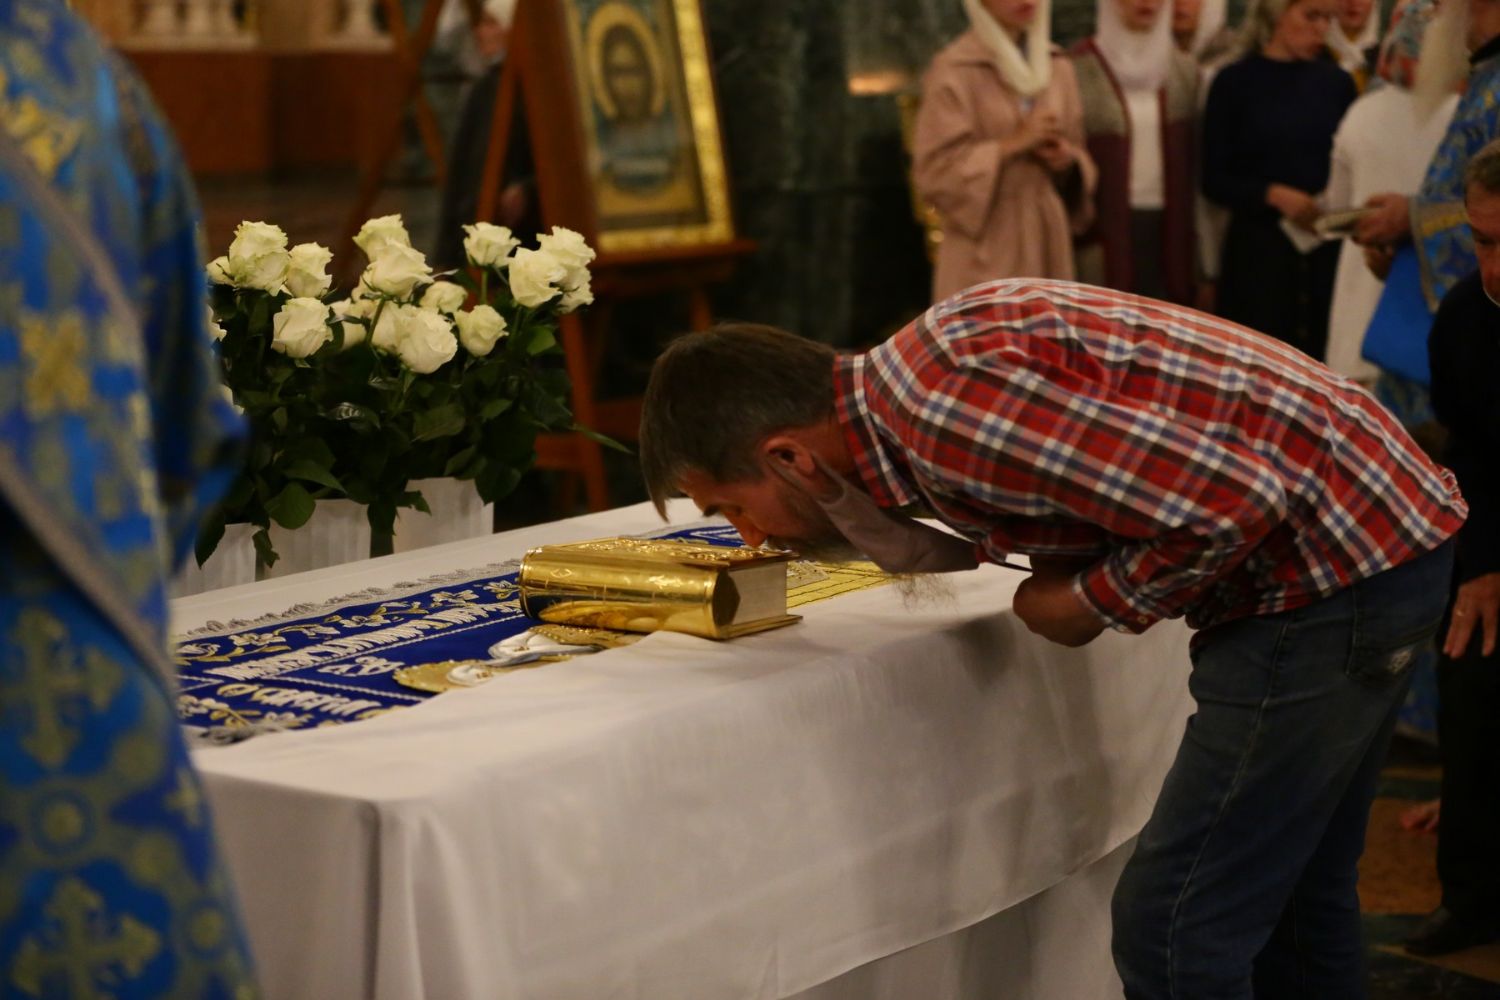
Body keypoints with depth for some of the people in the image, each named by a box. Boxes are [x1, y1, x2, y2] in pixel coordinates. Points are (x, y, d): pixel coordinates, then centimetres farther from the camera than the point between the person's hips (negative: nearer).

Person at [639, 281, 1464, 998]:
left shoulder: (952, 407, -26)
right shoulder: (909, 380, 5)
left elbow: (1227, 504, -28)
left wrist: (1092, 602, -12)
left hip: (1335, 569, -10)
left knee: (1172, 930, -4)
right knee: (1289, 896, 22)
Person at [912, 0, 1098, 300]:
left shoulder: (1058, 68, 12)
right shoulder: (953, 72, -7)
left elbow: (1077, 155, 19)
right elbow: (934, 171, -12)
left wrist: (1067, 160, -4)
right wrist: (1014, 144, -17)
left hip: (1047, 239, 6)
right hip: (986, 250, -5)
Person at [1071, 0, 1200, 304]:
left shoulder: (1184, 70, 9)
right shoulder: (1080, 67, -5)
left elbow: (1192, 153, 14)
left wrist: (1194, 225, 12)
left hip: (1169, 223, 4)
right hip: (1105, 224, -4)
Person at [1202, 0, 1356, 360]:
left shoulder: (1338, 82, 7)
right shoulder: (1236, 81, -1)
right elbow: (1214, 180, -2)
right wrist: (1272, 194, -17)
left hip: (1329, 249, 2)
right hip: (1258, 247, -2)